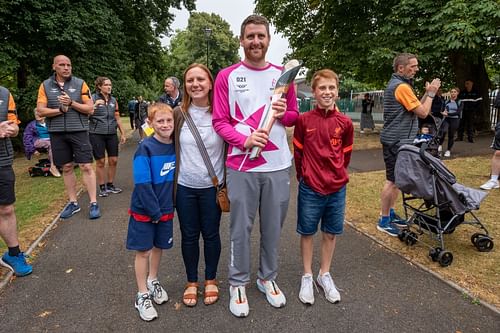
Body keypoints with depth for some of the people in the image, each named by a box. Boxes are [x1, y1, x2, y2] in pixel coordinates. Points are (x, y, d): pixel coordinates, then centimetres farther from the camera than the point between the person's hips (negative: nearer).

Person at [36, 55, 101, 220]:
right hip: (57, 133, 2)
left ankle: (93, 203, 1)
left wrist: (71, 103, -15)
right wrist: (60, 109, -14)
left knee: (86, 166, -4)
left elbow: (90, 109, -3)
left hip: (79, 131, -2)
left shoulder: (80, 83, 1)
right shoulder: (45, 85, 5)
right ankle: (73, 203, 20)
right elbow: (41, 110, -1)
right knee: (67, 168, 10)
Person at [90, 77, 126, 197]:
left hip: (112, 134, 4)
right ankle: (102, 187, 13)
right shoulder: (93, 98, -3)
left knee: (113, 160, 5)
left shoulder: (113, 100, 10)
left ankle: (110, 185, 21)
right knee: (100, 161, 1)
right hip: (97, 134, -4)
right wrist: (95, 105, -21)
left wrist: (123, 133, 14)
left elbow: (117, 118, 16)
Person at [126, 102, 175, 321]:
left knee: (159, 246, 18)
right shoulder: (145, 148, -18)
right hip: (144, 210, -4)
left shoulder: (175, 147, -3)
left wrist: (167, 208, 3)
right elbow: (142, 184, -20)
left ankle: (152, 281, 41)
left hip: (166, 209, 5)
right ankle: (143, 295, 23)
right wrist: (154, 212, -17)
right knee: (143, 251, 6)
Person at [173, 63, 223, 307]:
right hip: (184, 186, 2)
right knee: (189, 235, 14)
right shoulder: (179, 113, -3)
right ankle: (191, 281, 34)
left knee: (211, 234, 13)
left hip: (212, 186, -1)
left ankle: (211, 280, 35)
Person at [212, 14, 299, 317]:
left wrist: (284, 113, -10)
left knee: (273, 227, 12)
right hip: (242, 165, -2)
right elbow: (220, 121, -2)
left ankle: (268, 278, 33)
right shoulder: (227, 77, 1)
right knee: (241, 228, 6)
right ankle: (238, 283, 25)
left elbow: (294, 118, 14)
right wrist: (245, 139, -19)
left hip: (278, 165, 3)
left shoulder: (282, 76, 9)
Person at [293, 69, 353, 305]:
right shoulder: (304, 120, -9)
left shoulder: (344, 122, -3)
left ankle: (325, 274, 34)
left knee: (331, 233, 15)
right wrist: (304, 176, 8)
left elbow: (346, 154, 9)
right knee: (307, 233, 11)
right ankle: (307, 277, 29)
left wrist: (336, 175, 12)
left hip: (337, 188, 2)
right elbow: (298, 152, 1)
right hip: (310, 188, -2)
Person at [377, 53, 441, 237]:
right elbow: (422, 112, -16)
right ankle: (384, 221, 5)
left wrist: (427, 93, 9)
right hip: (396, 141, -10)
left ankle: (390, 213, 26)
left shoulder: (395, 84, 15)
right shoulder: (402, 86, -17)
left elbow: (415, 109, 18)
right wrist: (431, 93, -3)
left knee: (396, 179, 16)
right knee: (392, 180, -4)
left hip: (396, 140, 10)